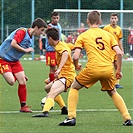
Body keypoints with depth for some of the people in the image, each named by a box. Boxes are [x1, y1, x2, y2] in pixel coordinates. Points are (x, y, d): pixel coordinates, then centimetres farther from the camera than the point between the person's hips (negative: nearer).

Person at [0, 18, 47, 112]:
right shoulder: (22, 32, -16)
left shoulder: (29, 39, 12)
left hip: (14, 61, 8)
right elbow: (13, 44, -29)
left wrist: (21, 72, 20)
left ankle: (23, 106, 6)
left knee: (23, 82, -2)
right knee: (11, 82, -24)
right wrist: (25, 50, -17)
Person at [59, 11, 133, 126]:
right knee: (113, 93, 27)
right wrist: (119, 70, 17)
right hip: (108, 69, 3)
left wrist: (76, 67, 21)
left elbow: (76, 57, -1)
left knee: (74, 88, 19)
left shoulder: (82, 36, 8)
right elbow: (119, 53, 6)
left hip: (92, 69, -3)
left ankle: (71, 118, 7)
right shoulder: (108, 34, 16)